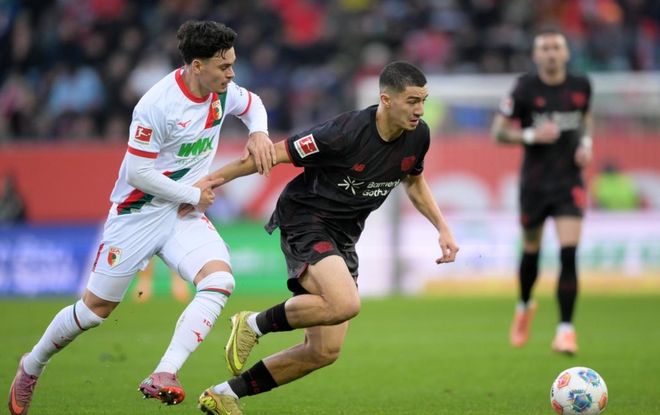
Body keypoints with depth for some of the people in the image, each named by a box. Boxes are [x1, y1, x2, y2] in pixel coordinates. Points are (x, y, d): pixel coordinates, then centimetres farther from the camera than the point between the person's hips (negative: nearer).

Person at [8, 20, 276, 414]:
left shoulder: (222, 91, -4)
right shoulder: (158, 104, -25)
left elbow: (252, 104, 21)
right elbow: (138, 173, -21)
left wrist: (259, 133, -1)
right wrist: (192, 195, -14)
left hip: (185, 216, 5)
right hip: (139, 214, -5)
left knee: (220, 279, -24)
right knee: (96, 307, 6)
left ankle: (163, 377, -28)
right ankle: (31, 368, 32)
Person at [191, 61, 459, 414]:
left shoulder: (417, 136, -3)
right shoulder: (346, 132, -25)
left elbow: (414, 181, 19)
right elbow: (276, 154, -16)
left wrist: (442, 228, 10)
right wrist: (213, 179, -12)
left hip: (342, 238, 8)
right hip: (304, 221, -8)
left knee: (324, 351, 2)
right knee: (345, 304, -35)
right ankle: (255, 324, -10)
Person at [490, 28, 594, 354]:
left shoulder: (581, 86, 1)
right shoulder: (525, 88, -8)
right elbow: (498, 132, -5)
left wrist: (586, 143, 2)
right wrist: (531, 135, -21)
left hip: (569, 181, 1)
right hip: (534, 181, -1)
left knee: (569, 254, -13)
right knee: (531, 252, 12)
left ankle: (565, 329, -10)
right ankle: (524, 307, 42)